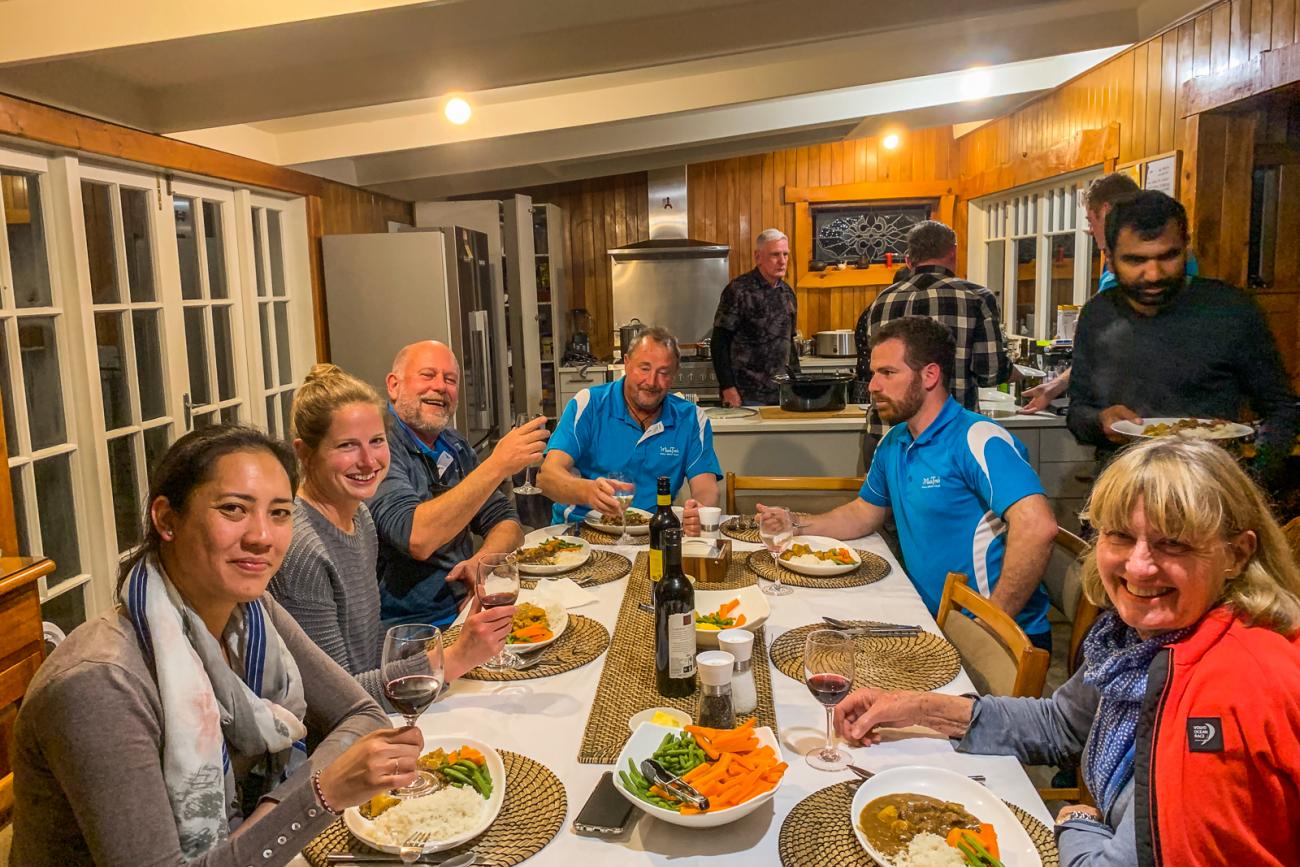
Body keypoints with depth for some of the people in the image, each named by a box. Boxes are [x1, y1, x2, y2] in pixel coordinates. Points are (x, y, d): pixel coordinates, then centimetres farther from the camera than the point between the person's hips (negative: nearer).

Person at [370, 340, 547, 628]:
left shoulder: (456, 448, 11)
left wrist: (483, 560, -11)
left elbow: (506, 522, 12)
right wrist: (497, 466, -27)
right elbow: (416, 538, -28)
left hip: (468, 609, 8)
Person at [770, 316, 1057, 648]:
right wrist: (796, 526, 10)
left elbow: (1037, 528, -30)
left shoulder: (977, 440, -18)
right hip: (936, 622, 7)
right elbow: (866, 512, 24)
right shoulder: (894, 443, 10)